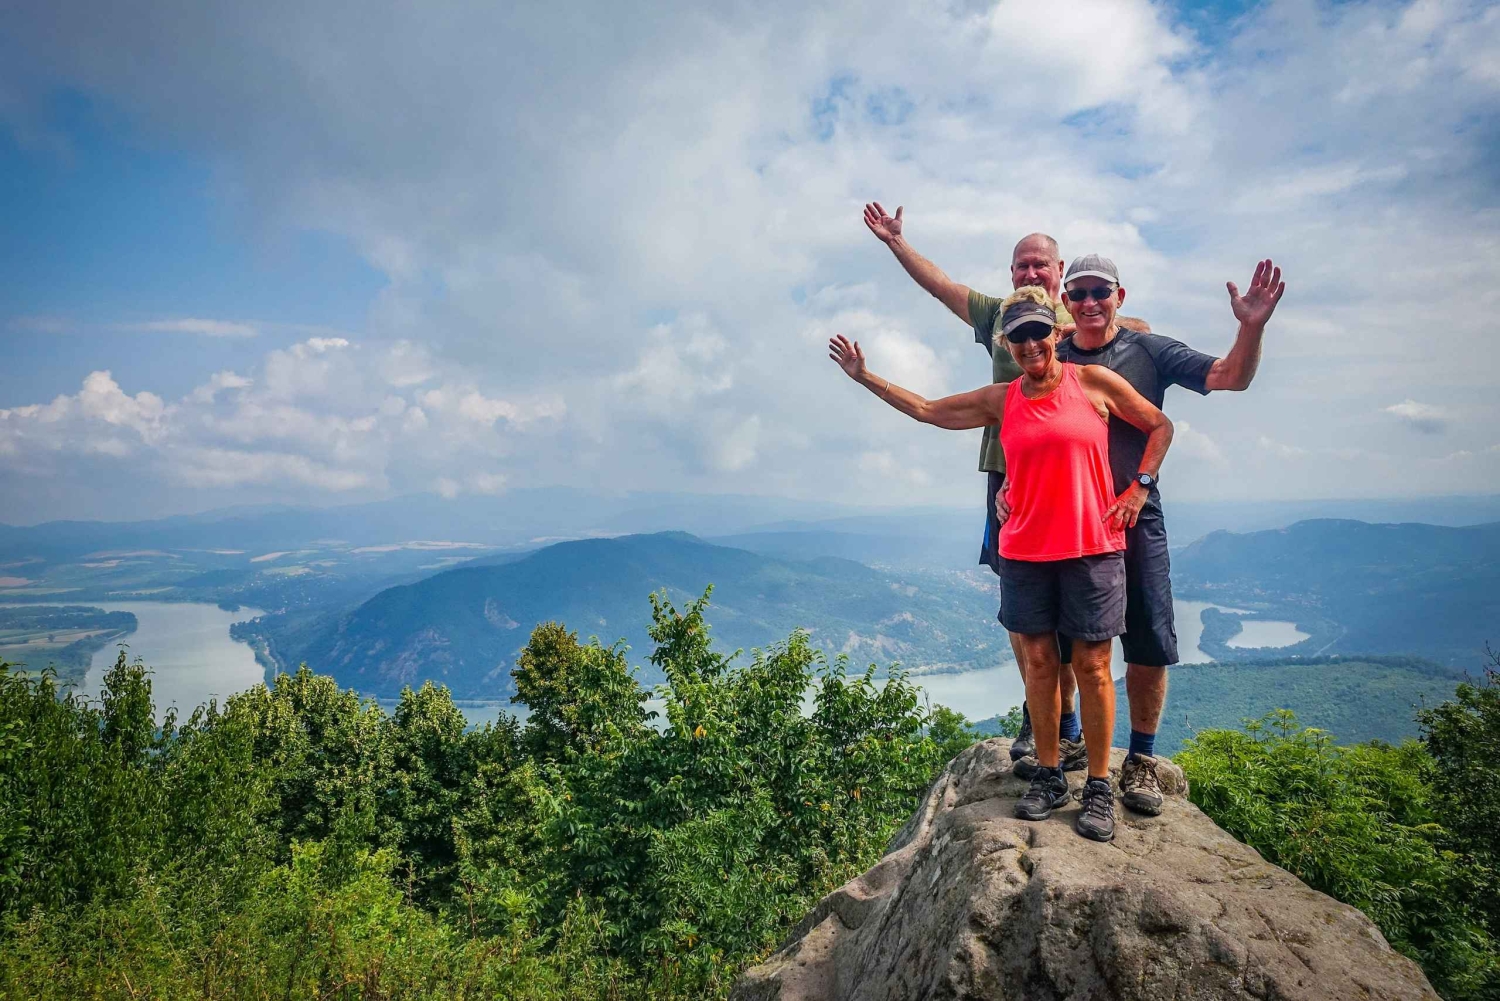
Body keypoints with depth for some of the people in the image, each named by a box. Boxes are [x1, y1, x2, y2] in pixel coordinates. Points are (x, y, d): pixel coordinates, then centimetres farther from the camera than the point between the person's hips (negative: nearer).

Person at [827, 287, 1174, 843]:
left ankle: (1099, 786, 15)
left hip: (1092, 548, -2)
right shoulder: (999, 401, 8)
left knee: (1092, 666, 2)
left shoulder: (1094, 382, 1)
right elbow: (926, 410, 14)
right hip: (1024, 553, 3)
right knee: (1038, 662, 7)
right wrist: (864, 377, 12)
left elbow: (1160, 427, 11)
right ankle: (1049, 776, 22)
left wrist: (1137, 490, 2)